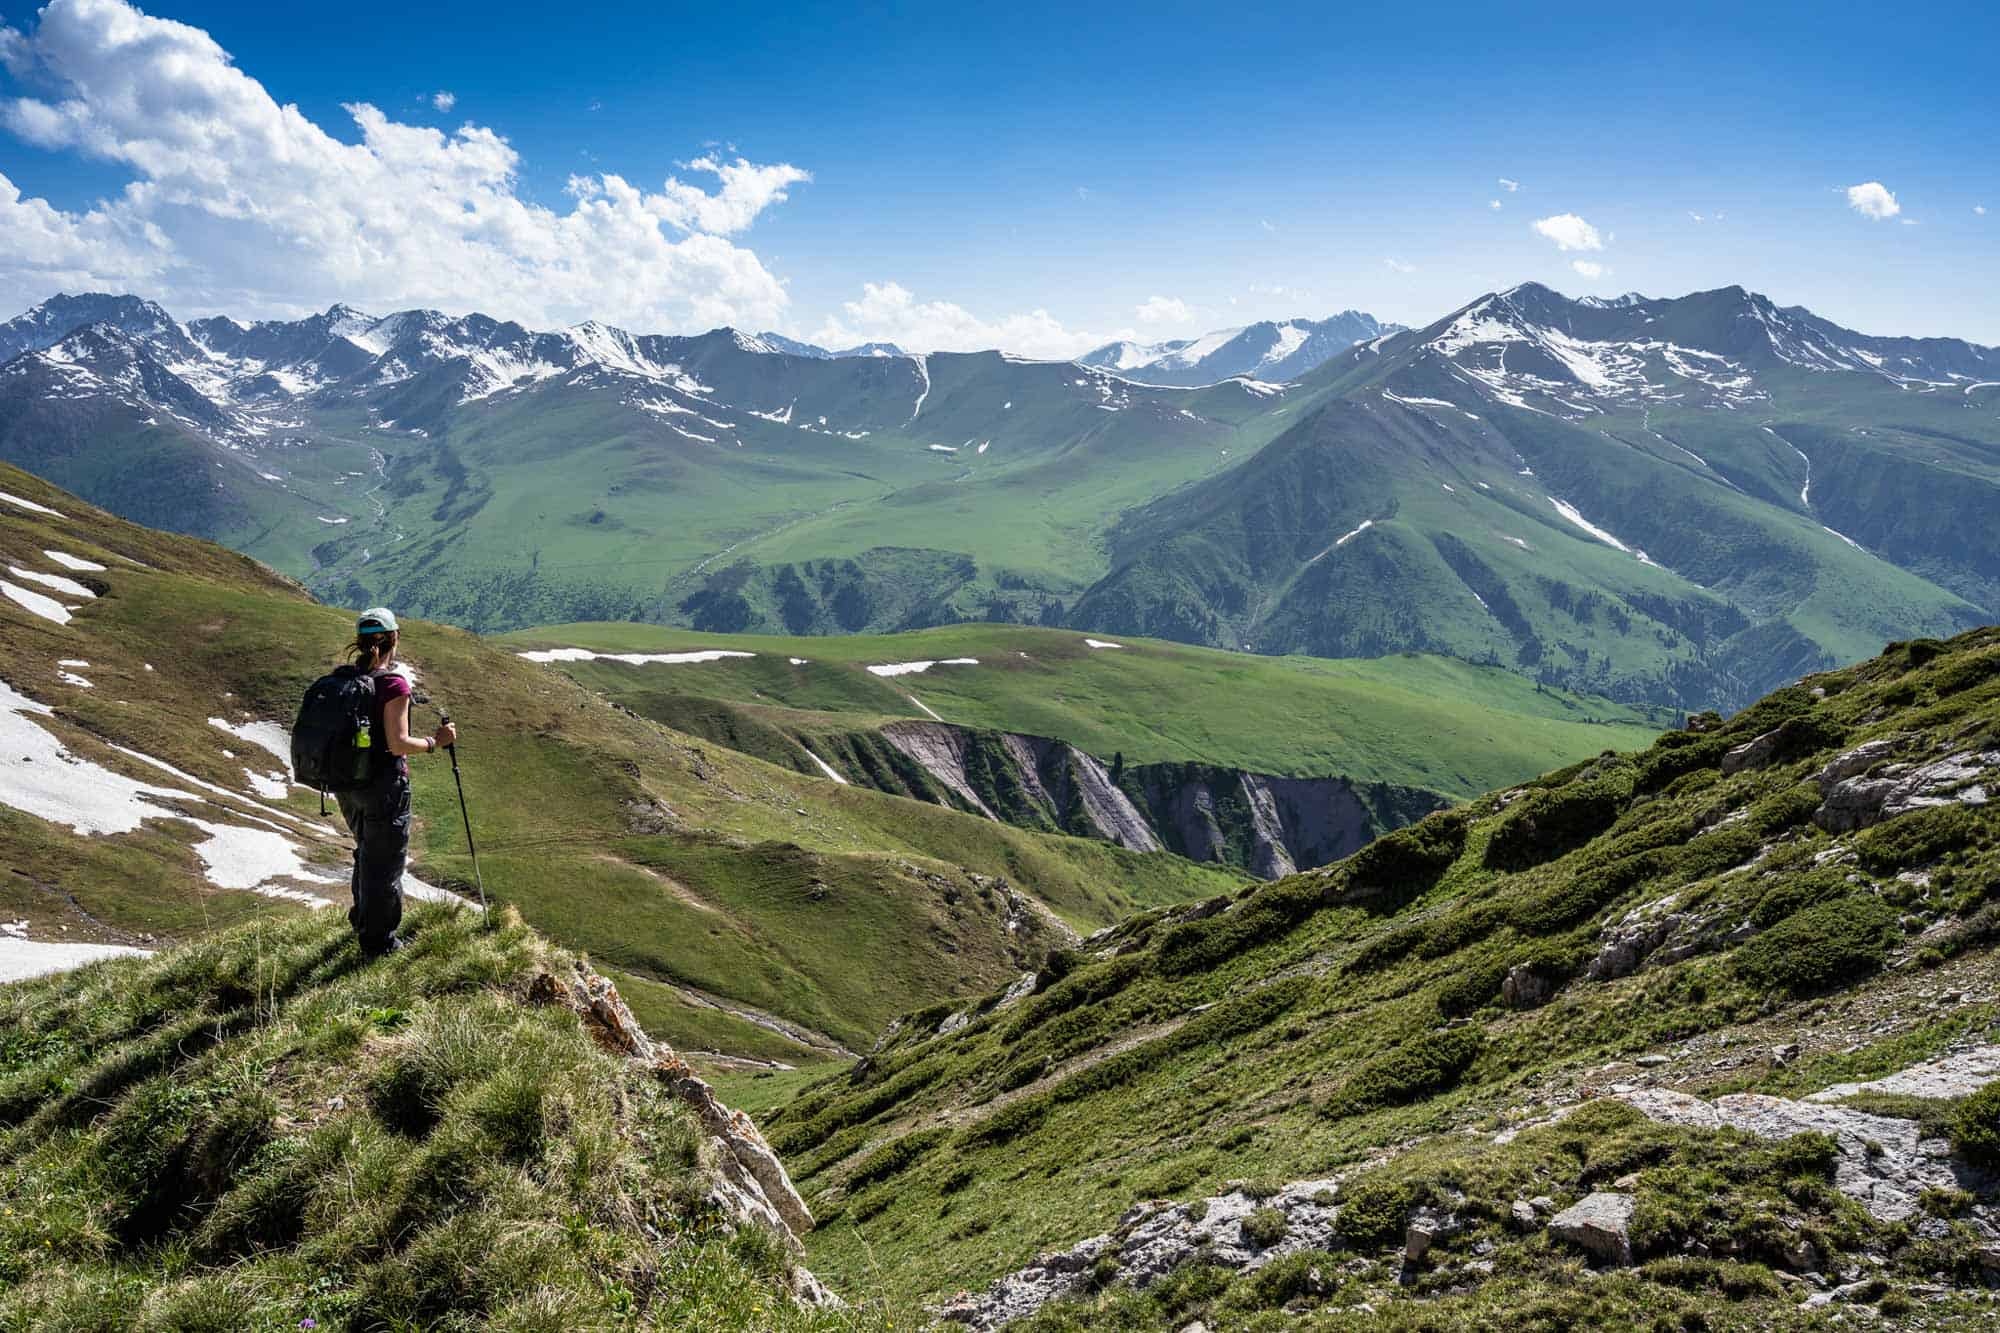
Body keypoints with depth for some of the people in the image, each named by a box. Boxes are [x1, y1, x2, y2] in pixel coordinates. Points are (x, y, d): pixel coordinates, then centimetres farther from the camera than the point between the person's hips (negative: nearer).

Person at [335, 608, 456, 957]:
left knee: (366, 852, 28)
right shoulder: (393, 684, -20)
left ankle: (362, 921, 45)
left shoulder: (343, 677, 1)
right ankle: (379, 942, 20)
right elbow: (398, 744, -22)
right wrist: (435, 741, -8)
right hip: (383, 786, -7)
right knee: (385, 862, 9)